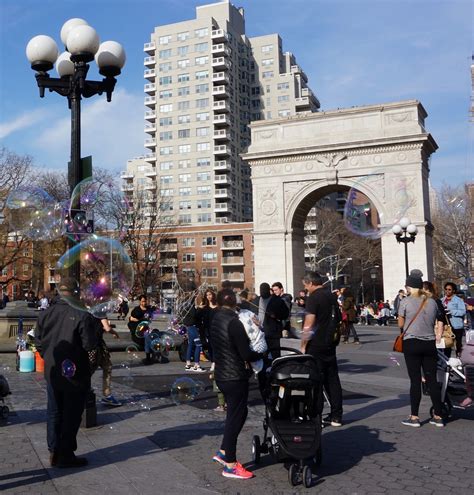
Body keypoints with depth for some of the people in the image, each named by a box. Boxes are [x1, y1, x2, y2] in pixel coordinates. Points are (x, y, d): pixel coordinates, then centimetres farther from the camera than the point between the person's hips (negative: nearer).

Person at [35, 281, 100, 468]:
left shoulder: (45, 313, 0)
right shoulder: (82, 315, -19)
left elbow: (39, 342, 6)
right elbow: (89, 345, -19)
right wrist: (95, 325, -3)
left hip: (52, 373, 5)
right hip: (75, 374, -5)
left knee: (54, 412, 17)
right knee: (71, 415, 7)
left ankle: (54, 452, 24)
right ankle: (66, 454, 13)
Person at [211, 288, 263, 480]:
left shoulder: (215, 320, 8)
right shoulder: (233, 322, -21)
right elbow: (246, 354, -22)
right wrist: (262, 354, -3)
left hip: (222, 375, 9)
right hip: (235, 376, -9)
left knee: (237, 413, 21)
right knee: (235, 416, 1)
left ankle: (223, 452, 27)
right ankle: (230, 464, 10)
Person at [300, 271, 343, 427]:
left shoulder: (313, 297, -13)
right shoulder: (332, 296, 11)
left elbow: (309, 325, -17)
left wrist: (303, 346, -10)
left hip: (316, 345, -7)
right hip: (330, 344, 7)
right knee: (333, 379, 11)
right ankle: (336, 416, 15)